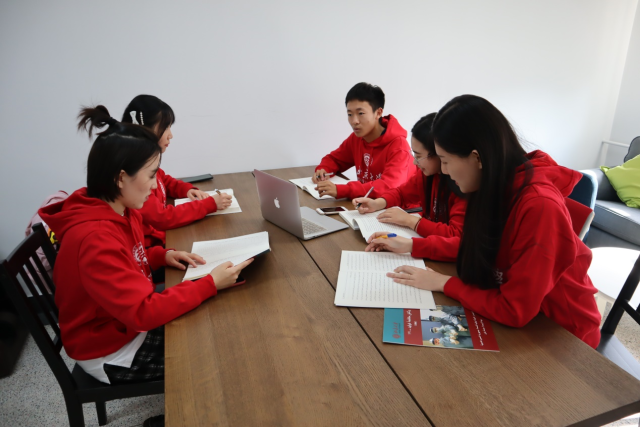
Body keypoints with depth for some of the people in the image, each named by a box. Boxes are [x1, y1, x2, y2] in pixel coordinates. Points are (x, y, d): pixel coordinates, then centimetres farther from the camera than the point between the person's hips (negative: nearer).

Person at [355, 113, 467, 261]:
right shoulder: (427, 173, 0)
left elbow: (457, 237, -27)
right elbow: (401, 193, 15)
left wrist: (410, 220, -22)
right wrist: (376, 203, -4)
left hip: (449, 257, -6)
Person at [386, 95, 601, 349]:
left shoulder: (540, 207, -33)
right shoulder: (495, 187, -10)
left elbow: (514, 310, -29)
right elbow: (473, 244, 5)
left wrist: (443, 283, -19)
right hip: (521, 319, 6)